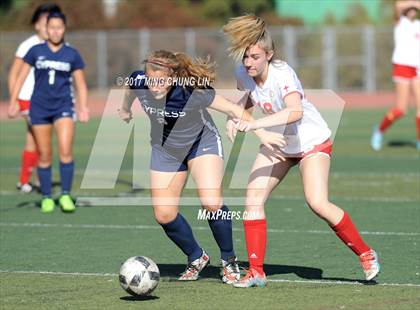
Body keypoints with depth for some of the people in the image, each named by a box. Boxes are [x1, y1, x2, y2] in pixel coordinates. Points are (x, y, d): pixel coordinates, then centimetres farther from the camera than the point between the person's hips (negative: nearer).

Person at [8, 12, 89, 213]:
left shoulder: (72, 55, 3)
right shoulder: (35, 51, 2)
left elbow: (81, 84, 6)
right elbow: (21, 77, 8)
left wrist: (83, 107, -5)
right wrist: (13, 102, 3)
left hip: (63, 106, -1)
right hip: (39, 107, 1)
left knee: (65, 151, -16)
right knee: (44, 156, 3)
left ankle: (66, 195, -8)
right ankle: (46, 198, 13)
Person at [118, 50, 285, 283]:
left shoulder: (193, 92, -35)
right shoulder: (138, 81, -25)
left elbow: (232, 109, -21)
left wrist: (262, 134, -18)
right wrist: (125, 109, 23)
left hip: (202, 143, -4)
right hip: (164, 149, 4)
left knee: (211, 202, -22)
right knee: (164, 215, -2)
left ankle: (228, 260, 1)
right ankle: (196, 258, 24)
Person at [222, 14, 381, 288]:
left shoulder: (282, 74, -32)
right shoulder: (243, 75, -12)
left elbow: (295, 112, -51)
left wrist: (256, 124, -60)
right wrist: (234, 118, -9)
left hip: (312, 141, -6)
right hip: (277, 144, 6)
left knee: (318, 203, -21)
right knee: (253, 198, -10)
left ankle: (365, 254, -1)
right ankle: (256, 272, -4)